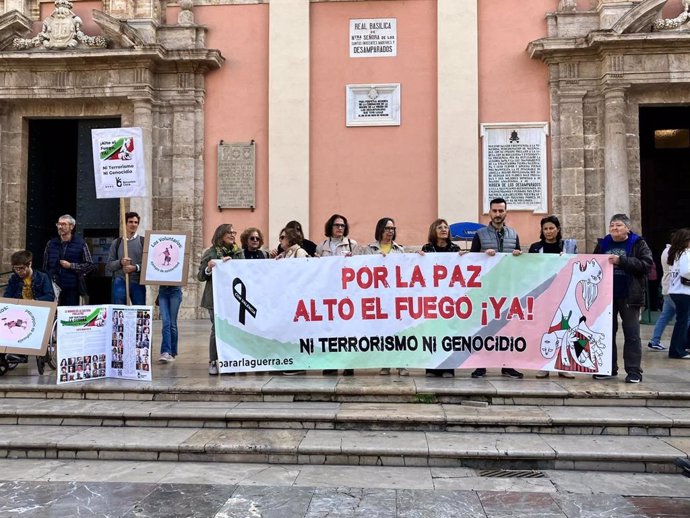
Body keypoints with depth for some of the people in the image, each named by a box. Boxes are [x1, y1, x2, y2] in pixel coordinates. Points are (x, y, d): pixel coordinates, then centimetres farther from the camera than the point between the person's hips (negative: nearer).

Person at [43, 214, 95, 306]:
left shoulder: (80, 244, 0)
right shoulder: (51, 244, 11)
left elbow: (90, 265, -1)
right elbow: (45, 266, 16)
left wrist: (71, 266, -9)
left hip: (72, 290, -3)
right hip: (53, 288, 3)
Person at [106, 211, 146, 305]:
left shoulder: (143, 241, 3)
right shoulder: (116, 243, 10)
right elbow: (108, 266, 7)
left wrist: (136, 267, -18)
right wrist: (120, 262, -11)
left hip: (138, 283, -1)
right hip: (120, 283, 1)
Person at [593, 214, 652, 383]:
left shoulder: (638, 243, 0)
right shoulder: (603, 244, 11)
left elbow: (646, 264, -14)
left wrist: (622, 261, -22)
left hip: (629, 296, -4)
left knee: (632, 334, 0)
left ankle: (634, 371, 6)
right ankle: (608, 369, 18)